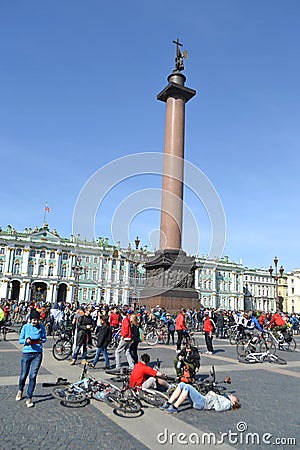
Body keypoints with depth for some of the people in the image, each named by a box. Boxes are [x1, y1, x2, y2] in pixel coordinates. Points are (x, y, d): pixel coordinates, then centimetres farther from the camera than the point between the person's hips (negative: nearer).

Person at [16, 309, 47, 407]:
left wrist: (41, 341, -14)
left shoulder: (41, 327, -1)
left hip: (38, 354, 0)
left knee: (33, 376, -3)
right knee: (23, 375, 11)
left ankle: (29, 398, 10)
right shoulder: (26, 327, -4)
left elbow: (44, 338, 8)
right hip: (26, 353, 0)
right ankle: (20, 390, 43)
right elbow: (20, 340, 2)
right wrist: (26, 341, -18)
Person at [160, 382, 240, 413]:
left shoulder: (228, 403, 4)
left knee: (187, 387, -28)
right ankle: (168, 404, -10)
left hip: (203, 403, -9)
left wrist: (215, 396, -6)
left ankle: (174, 408, -25)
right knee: (182, 384, -6)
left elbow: (218, 408, -15)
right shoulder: (223, 398, 29)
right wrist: (210, 393, 12)